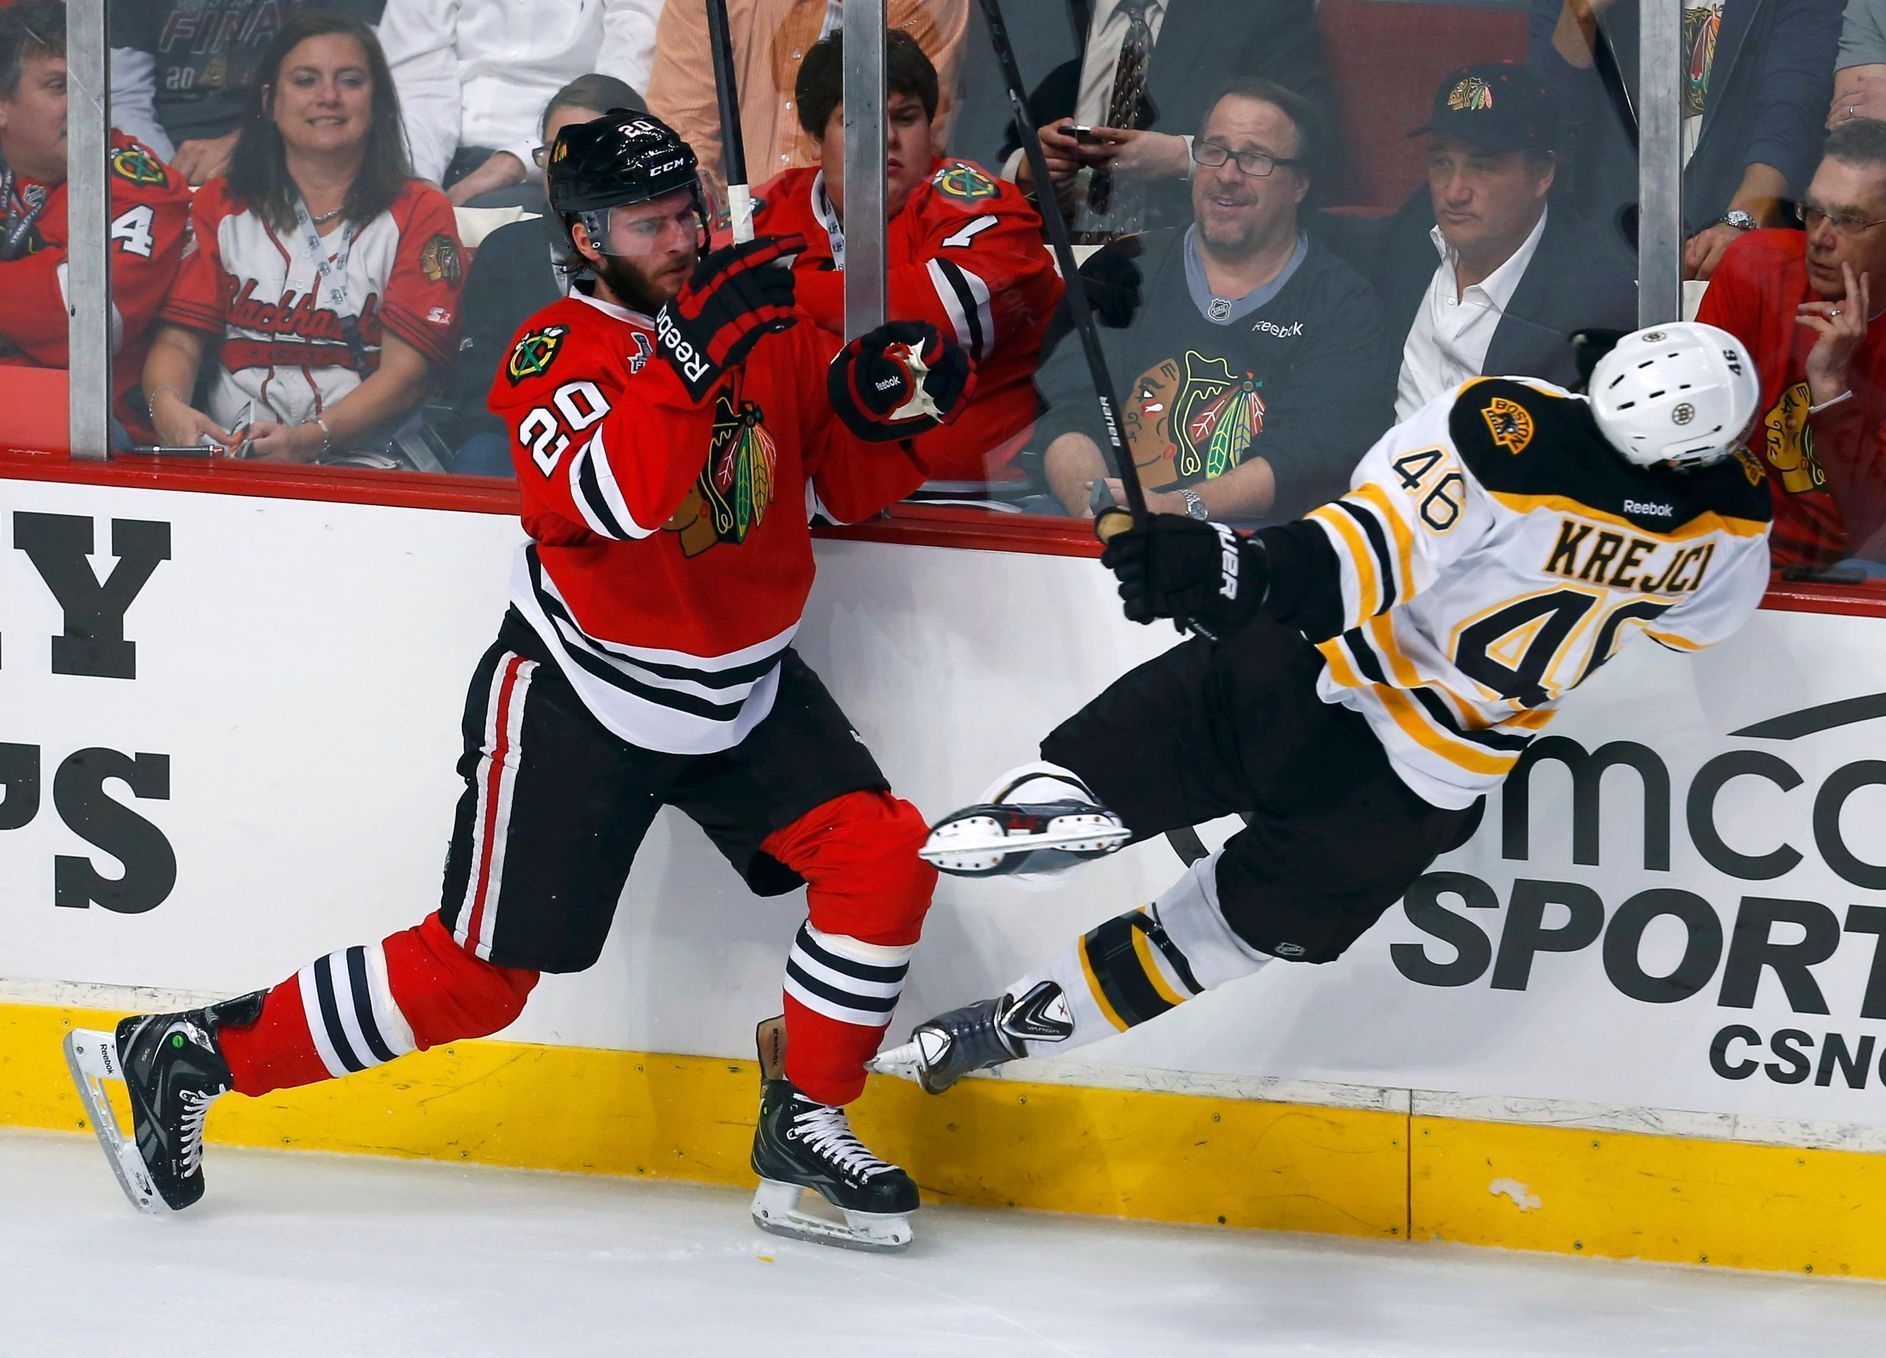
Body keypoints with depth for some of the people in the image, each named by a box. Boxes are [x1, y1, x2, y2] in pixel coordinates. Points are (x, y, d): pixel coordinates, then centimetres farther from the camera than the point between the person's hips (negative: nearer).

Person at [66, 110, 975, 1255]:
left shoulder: (767, 325, 0)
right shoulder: (556, 354, -17)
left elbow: (845, 481, 9)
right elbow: (615, 497, -36)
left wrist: (885, 402, -12)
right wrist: (690, 348, -44)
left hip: (741, 689, 6)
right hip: (577, 698, -6)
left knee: (882, 858, -13)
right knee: (476, 975, -3)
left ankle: (806, 1121, 2)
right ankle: (191, 1055, 10)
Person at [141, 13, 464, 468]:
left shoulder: (419, 213, 10)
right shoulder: (219, 205, 19)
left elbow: (405, 368, -1)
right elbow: (180, 338, 9)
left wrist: (311, 438, -20)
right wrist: (168, 405, -17)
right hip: (228, 458, 3)